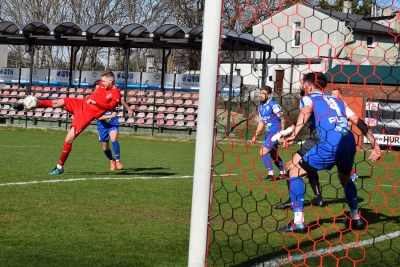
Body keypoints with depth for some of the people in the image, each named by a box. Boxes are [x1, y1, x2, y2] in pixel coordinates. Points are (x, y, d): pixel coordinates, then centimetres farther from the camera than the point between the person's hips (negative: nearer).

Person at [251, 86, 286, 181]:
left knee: (263, 152, -15)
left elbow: (282, 119, -14)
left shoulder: (273, 105, -15)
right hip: (268, 134, 9)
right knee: (273, 155, 19)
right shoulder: (260, 107, 10)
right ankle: (283, 173, 34)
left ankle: (271, 174, -10)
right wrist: (255, 136, 15)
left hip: (275, 133, -9)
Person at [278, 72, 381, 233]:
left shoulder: (308, 98, 14)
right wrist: (375, 147, 23)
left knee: (294, 170, 6)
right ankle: (356, 218, 42)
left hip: (330, 146, -6)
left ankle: (298, 222, -1)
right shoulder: (338, 101, 30)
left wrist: (294, 134, -25)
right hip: (350, 144, 6)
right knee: (345, 178, 36)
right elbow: (360, 123, 24)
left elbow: (306, 111, -11)